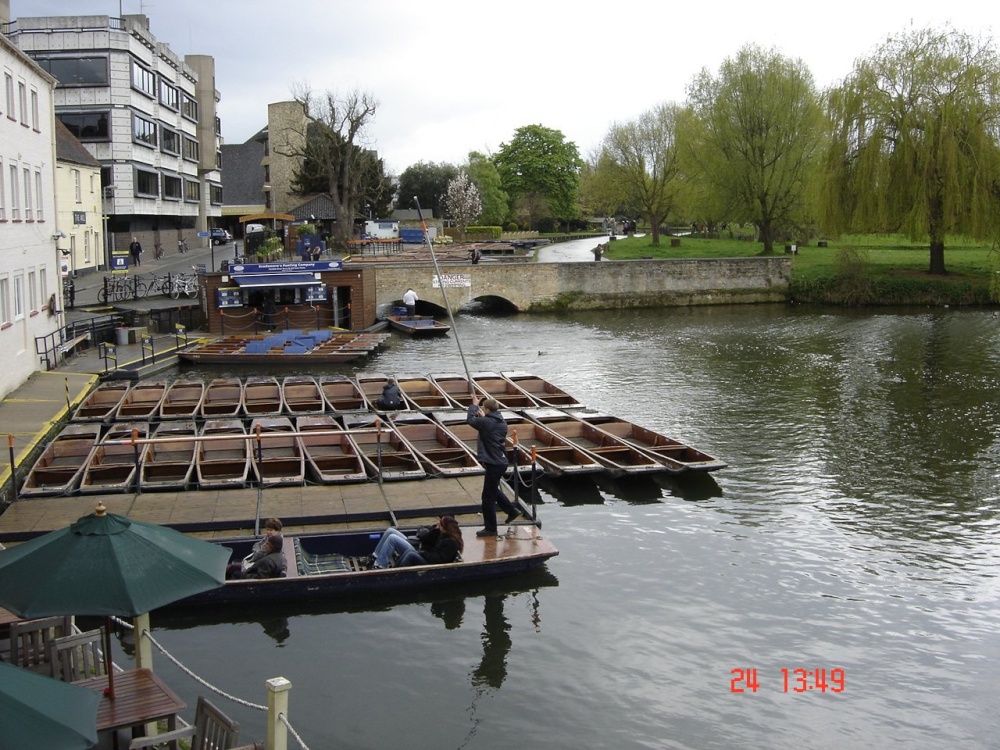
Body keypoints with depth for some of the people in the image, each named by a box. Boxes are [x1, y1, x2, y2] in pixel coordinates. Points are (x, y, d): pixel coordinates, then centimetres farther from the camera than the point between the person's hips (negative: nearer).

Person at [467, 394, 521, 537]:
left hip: (493, 464, -9)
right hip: (501, 461, 9)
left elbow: (470, 419, -2)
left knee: (488, 497, 0)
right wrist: (483, 417, 23)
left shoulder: (486, 422, -17)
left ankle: (490, 529, 7)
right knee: (493, 490, 28)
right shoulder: (501, 422, 6)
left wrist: (474, 405, 12)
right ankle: (512, 511, 32)